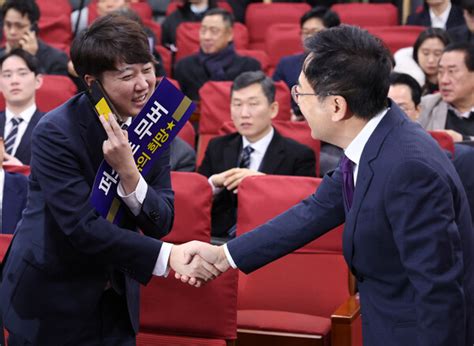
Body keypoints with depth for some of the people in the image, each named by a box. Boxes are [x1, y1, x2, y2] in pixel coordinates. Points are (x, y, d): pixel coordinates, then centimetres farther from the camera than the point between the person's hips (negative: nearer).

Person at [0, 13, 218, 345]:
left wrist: (128, 172, -25)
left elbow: (160, 224, -7)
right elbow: (83, 228, -24)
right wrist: (167, 255, -29)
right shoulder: (56, 133, -20)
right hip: (50, 302, -5)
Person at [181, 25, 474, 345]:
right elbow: (318, 210, 8)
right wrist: (224, 255, 9)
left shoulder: (410, 169, -30)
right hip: (391, 320, 8)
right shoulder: (372, 142, -3)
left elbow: (440, 290, -27)